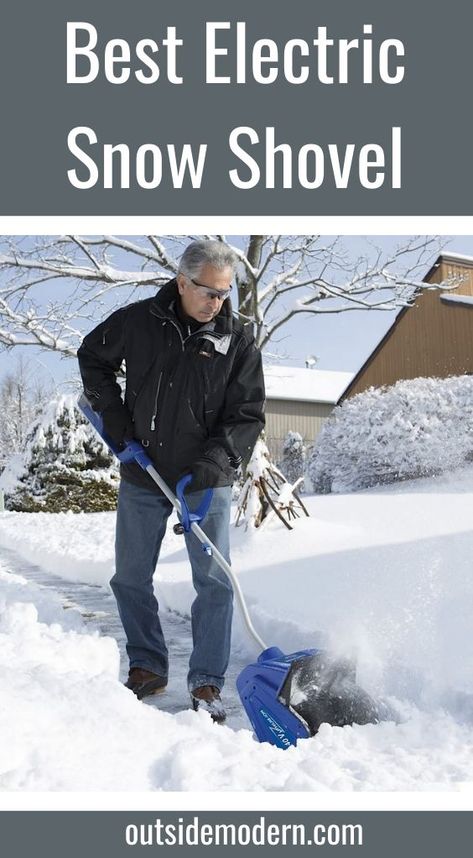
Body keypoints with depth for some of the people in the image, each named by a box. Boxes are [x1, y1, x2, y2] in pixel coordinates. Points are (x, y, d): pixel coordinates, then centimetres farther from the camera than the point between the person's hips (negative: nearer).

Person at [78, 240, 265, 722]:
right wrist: (112, 414, 1)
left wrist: (214, 460, -20)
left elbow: (247, 415, -6)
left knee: (214, 582, -4)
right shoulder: (138, 321, -4)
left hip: (205, 482, -2)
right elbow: (93, 357, 13)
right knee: (129, 579, 10)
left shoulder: (238, 340, -6)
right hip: (141, 478, 2)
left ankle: (206, 683, 9)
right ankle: (147, 668, 27)